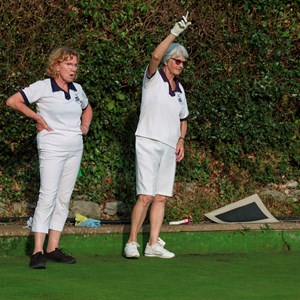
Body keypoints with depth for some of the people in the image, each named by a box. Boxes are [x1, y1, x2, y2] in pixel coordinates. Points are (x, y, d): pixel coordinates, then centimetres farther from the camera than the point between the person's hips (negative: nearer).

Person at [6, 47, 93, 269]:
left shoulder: (77, 89, 11)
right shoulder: (43, 87, -8)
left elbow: (87, 108, 32)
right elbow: (13, 101, -12)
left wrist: (85, 126, 13)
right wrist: (38, 118, -9)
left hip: (75, 148, 7)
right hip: (52, 148, -7)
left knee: (64, 198, 7)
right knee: (48, 196, -13)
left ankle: (53, 248, 11)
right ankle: (38, 251, -15)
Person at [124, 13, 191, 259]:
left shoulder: (179, 88, 19)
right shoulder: (153, 78, 0)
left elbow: (183, 118, 28)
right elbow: (156, 56, -22)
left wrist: (181, 139, 10)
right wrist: (174, 33, -28)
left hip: (169, 147, 7)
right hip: (148, 143, -6)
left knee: (161, 197, 3)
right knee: (145, 196, -12)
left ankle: (153, 244, 5)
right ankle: (132, 242, -5)